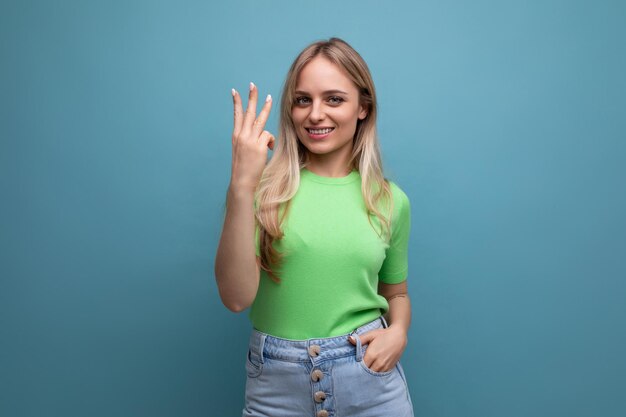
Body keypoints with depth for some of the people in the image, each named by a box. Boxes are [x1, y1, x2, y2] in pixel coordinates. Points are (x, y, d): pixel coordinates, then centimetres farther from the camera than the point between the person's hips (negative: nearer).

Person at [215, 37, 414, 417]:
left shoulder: (391, 201, -1)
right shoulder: (265, 186, -8)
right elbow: (237, 297, -18)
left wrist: (398, 332, -8)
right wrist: (241, 186, -25)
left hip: (370, 378, 2)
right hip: (277, 383, -1)